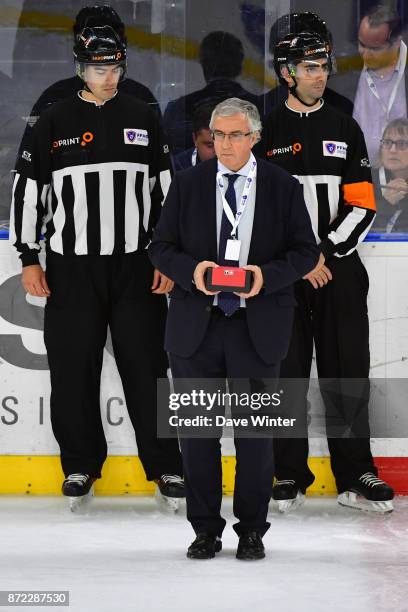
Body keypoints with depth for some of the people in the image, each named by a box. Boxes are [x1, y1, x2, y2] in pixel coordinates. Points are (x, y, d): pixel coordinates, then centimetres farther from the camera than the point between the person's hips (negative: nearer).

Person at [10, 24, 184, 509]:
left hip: (135, 266, 1)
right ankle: (81, 464, 17)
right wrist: (28, 259, -1)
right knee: (74, 370, 4)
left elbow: (166, 191, 9)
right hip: (71, 269, 0)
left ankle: (165, 464, 10)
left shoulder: (143, 120, 6)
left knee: (147, 368, 1)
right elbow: (26, 191, 4)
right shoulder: (54, 123, 1)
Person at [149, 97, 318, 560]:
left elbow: (305, 251, 3)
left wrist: (267, 275, -15)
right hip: (196, 326, 1)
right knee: (197, 430, 5)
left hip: (257, 327, -1)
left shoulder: (283, 187, 2)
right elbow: (160, 247, 5)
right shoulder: (187, 184, 5)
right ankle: (205, 529, 16)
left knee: (255, 431, 4)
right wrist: (191, 270, -15)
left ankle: (252, 529, 16)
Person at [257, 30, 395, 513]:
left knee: (347, 375, 1)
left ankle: (355, 476, 6)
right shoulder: (265, 132, 2)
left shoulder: (344, 129, 9)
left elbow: (362, 205, 4)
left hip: (339, 269, 2)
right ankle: (289, 475, 10)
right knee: (286, 375, 2)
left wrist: (325, 254, -9)